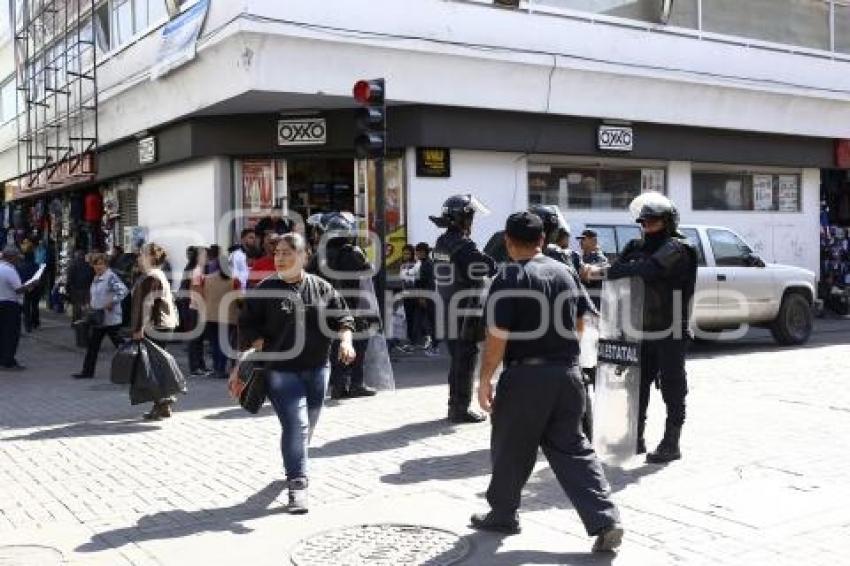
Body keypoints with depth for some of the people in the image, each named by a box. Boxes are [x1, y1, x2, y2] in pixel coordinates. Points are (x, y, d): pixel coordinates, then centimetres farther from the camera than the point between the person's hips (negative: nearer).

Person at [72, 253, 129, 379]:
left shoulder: (111, 277, -16)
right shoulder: (96, 278, 12)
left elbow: (124, 291, -29)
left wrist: (111, 303, -25)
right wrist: (91, 305, 12)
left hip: (111, 319, -9)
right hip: (98, 319, 9)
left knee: (119, 345, 0)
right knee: (92, 345, 10)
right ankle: (87, 372, 17)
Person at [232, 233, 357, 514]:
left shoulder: (322, 288, 3)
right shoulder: (264, 290, -5)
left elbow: (343, 318, 6)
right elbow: (248, 327, -3)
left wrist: (345, 340, -12)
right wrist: (262, 349, -15)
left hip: (317, 368, 4)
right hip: (280, 369, -4)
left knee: (308, 425, 18)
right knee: (296, 424, -15)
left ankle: (294, 464, 44)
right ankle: (297, 483, -8)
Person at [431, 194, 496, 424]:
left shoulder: (441, 243, 10)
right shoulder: (463, 245, -18)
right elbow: (491, 267, -21)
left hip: (448, 310, 9)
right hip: (465, 313, -9)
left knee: (457, 359, 18)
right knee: (465, 360, 0)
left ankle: (455, 405, 26)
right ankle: (461, 409, 6)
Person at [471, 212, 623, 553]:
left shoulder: (509, 279, -12)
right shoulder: (565, 272, 9)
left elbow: (497, 336, -16)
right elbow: (581, 322, 17)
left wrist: (484, 380, -9)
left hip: (526, 375, -6)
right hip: (567, 372, 6)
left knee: (510, 450, 11)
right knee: (571, 448, 10)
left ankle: (502, 515, 26)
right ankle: (605, 521, 2)